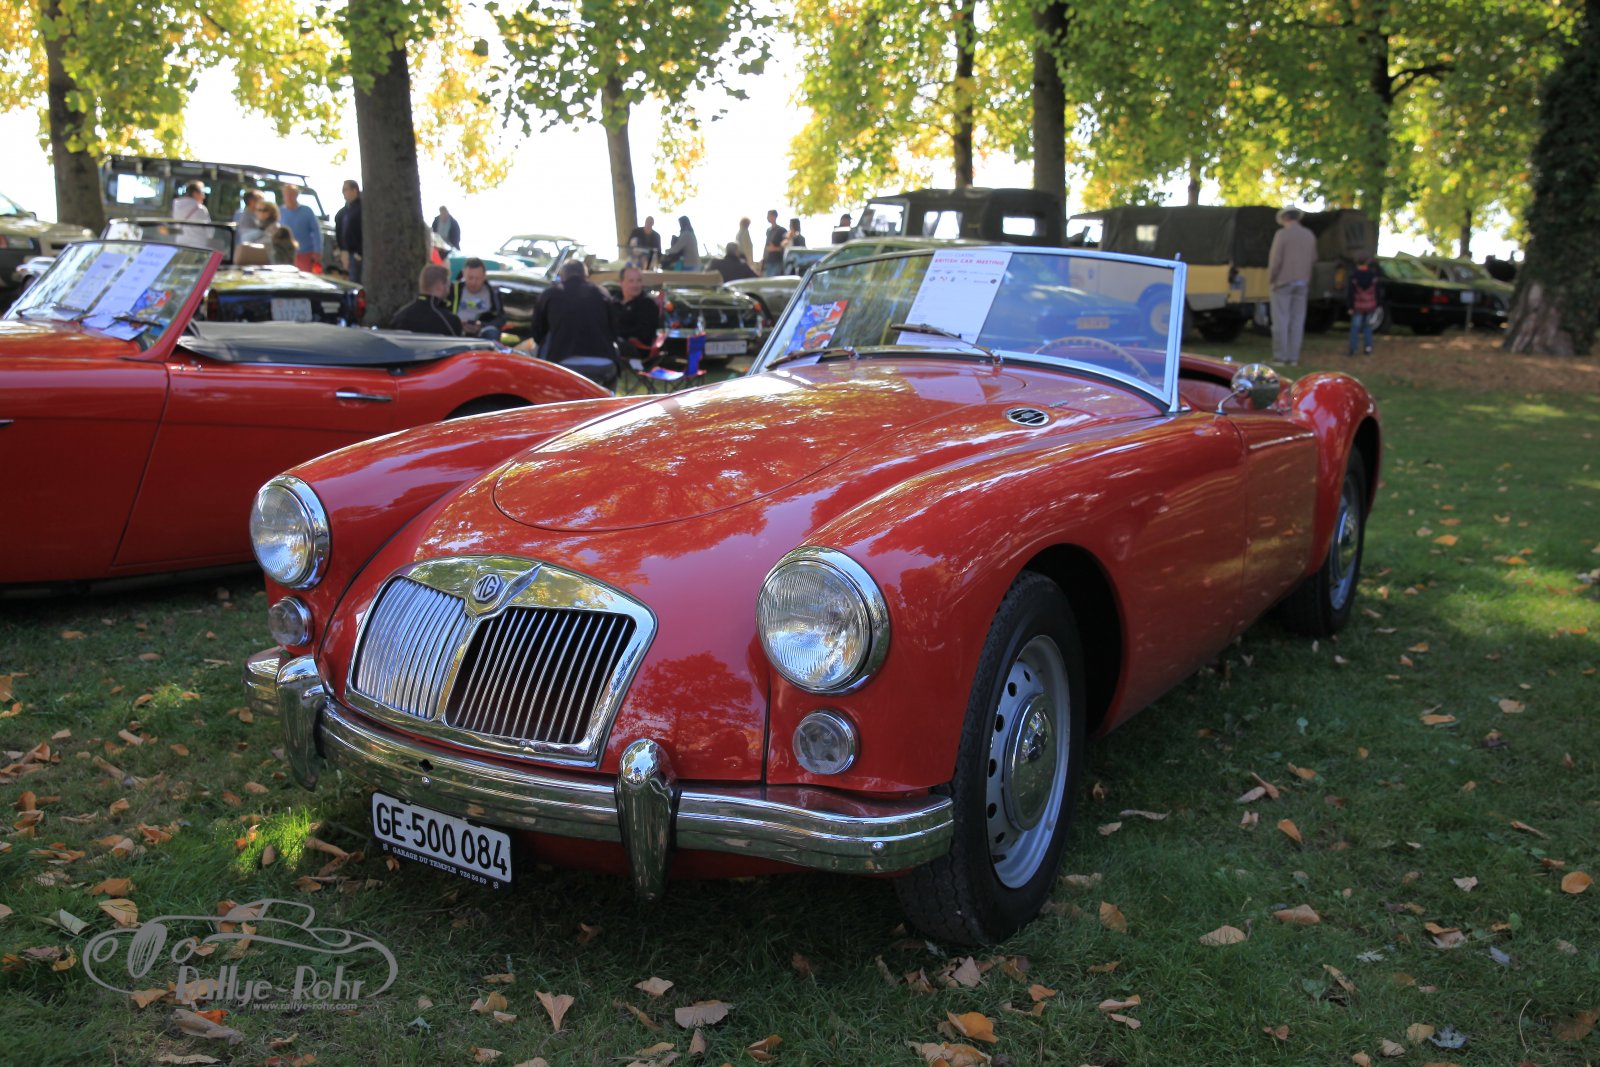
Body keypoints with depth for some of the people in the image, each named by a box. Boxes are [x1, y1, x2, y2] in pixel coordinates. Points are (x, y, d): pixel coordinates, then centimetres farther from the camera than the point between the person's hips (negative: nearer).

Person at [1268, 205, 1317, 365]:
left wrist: (1270, 277, -1)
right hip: (1302, 284, 5)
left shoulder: (1282, 234, -9)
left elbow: (1275, 259, -13)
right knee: (1297, 320, 6)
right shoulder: (1310, 235, 9)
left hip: (1283, 281, -5)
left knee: (1280, 320, -2)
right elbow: (1313, 260, 12)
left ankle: (1280, 356, -3)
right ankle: (1293, 357, 5)